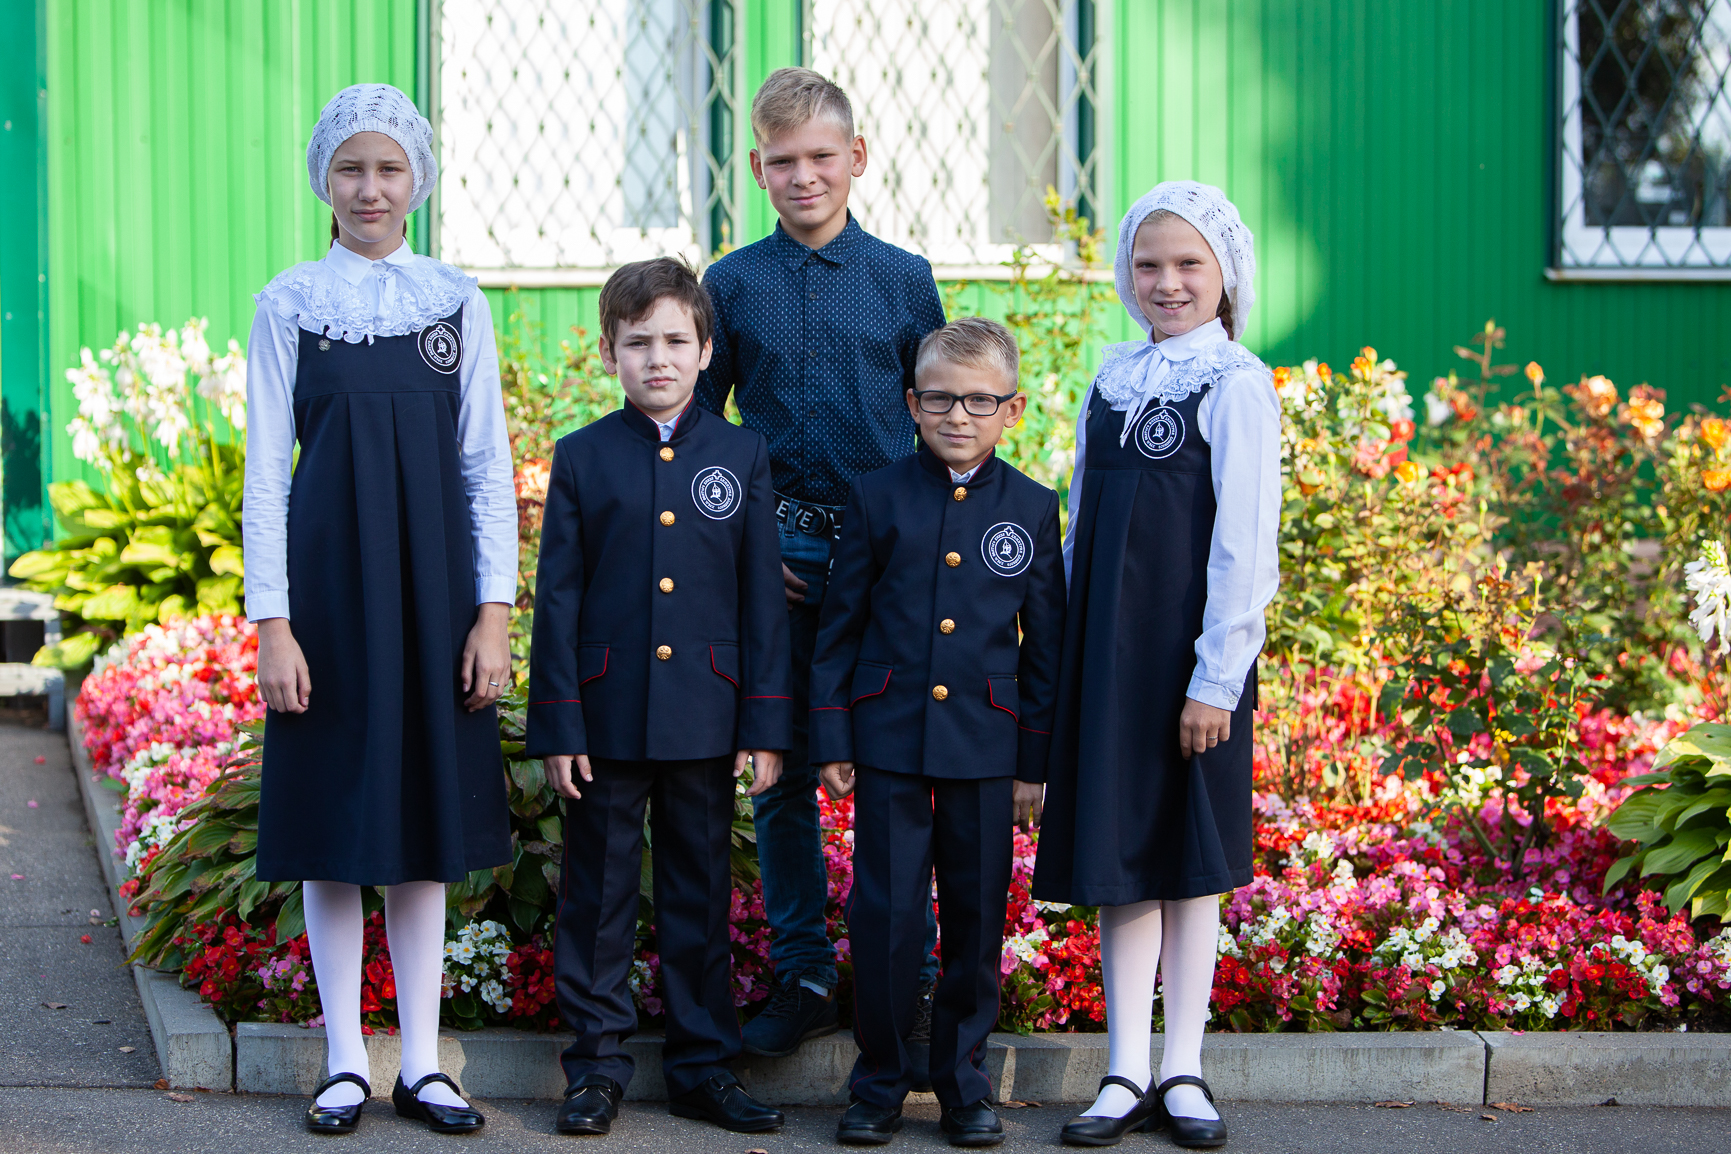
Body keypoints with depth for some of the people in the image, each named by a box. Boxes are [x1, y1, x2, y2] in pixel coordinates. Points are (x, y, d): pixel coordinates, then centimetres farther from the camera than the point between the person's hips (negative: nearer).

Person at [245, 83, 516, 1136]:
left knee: (426, 819, 6)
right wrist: (273, 623, -7)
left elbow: (487, 466, 4)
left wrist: (494, 611, -3)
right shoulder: (289, 305, 1)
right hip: (329, 579, -1)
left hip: (432, 583, 1)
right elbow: (266, 472, 0)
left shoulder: (458, 302, 4)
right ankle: (346, 1062, 13)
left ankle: (423, 1064, 14)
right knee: (335, 821, 3)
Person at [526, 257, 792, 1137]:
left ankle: (703, 1065, 17)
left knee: (702, 895, 8)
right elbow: (557, 599, 1)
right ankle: (597, 1065, 14)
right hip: (607, 716, -1)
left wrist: (765, 725, -1)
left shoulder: (742, 456, 4)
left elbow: (762, 600, 4)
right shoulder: (582, 457, 1)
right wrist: (556, 725, -4)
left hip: (706, 721, 1)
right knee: (599, 896, 5)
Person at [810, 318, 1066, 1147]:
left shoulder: (1033, 509, 3)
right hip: (889, 737, -1)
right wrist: (831, 740, 0)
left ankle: (965, 1085, 18)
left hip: (984, 746, 1)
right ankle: (879, 1082, 12)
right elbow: (840, 627, 5)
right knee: (883, 915, 0)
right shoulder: (878, 498, 1)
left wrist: (1034, 760, 4)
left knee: (977, 920, 6)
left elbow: (1044, 643, 6)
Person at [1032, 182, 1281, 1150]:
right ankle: (1128, 1074, 12)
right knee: (1120, 858, 6)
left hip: (1193, 652, -5)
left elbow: (1244, 544, -12)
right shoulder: (1115, 378, 9)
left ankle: (1184, 1071, 14)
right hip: (1106, 648, 5)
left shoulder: (1236, 384, -9)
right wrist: (1068, 648, 12)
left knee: (1189, 858, 4)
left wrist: (1216, 679, -14)